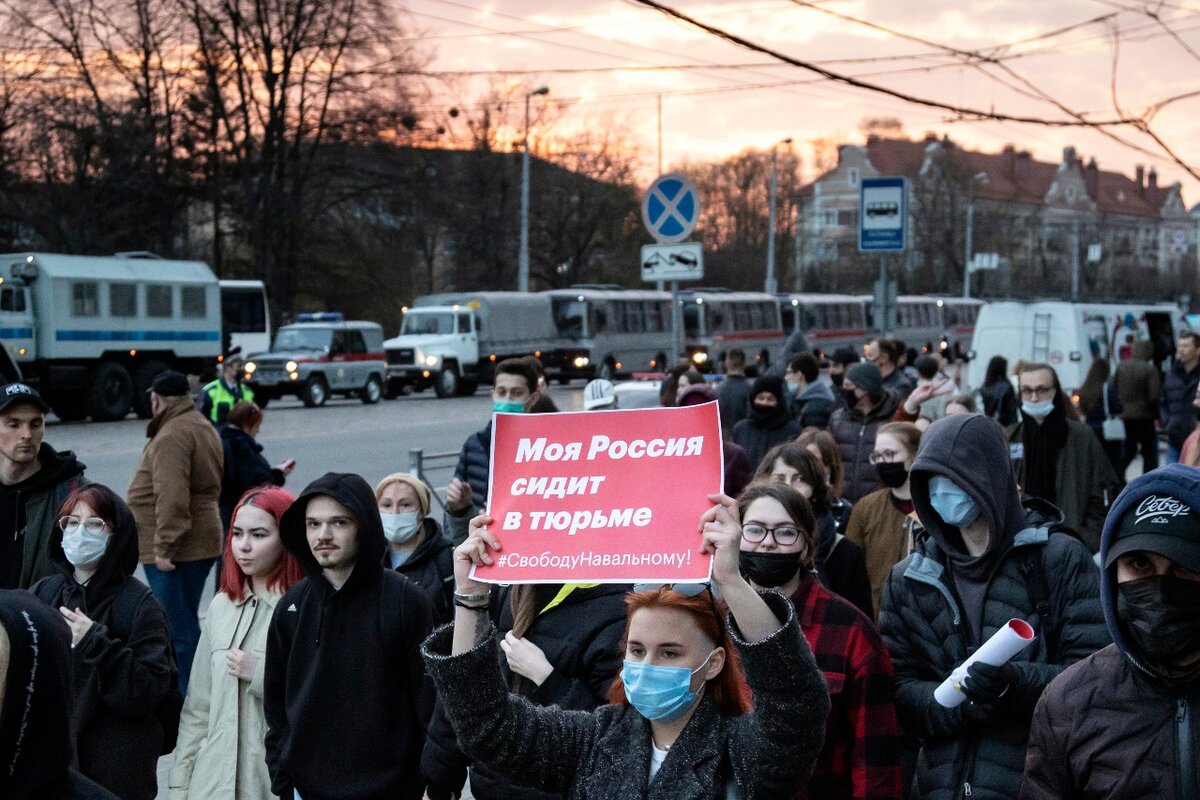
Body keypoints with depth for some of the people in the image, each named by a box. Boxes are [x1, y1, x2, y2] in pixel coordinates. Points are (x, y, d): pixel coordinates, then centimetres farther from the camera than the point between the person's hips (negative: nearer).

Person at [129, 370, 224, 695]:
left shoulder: (172, 436, -17)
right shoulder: (202, 427, 17)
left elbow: (172, 497, -25)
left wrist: (164, 547, -22)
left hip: (175, 551, -11)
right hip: (202, 542, 11)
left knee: (178, 629, -7)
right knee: (186, 623, 18)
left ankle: (183, 699, -6)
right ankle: (192, 694, 26)